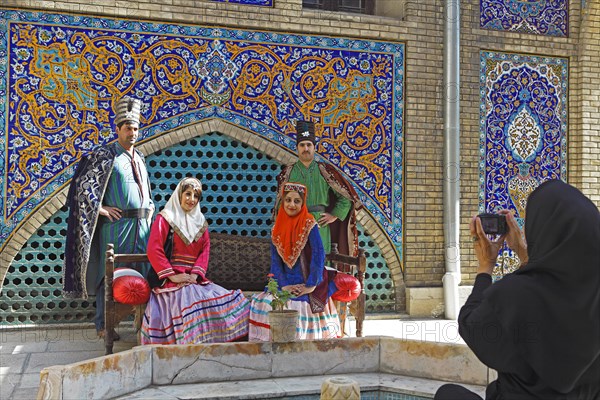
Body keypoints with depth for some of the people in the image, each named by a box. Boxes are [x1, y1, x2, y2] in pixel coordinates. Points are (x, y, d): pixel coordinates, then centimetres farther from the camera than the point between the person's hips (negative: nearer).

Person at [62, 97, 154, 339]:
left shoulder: (139, 158, 16)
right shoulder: (106, 155, -6)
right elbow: (82, 184, -11)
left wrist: (149, 208, 13)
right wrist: (100, 208, -12)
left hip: (142, 223, 7)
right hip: (116, 224, -6)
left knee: (144, 271, 8)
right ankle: (103, 325, 7)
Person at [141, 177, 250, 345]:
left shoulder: (200, 221, 20)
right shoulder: (165, 218, 3)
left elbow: (205, 249, 11)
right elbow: (154, 250, -7)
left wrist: (195, 273, -7)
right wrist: (172, 275, -15)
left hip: (195, 279, 5)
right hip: (172, 279, -5)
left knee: (233, 299, -15)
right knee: (189, 299, -35)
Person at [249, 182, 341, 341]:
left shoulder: (309, 225, -8)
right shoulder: (277, 229, 7)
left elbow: (319, 255, -14)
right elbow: (275, 260, 3)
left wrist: (310, 286, -16)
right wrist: (283, 285, -10)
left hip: (305, 282, -4)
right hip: (286, 281, 4)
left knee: (297, 304, -27)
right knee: (261, 302, -16)